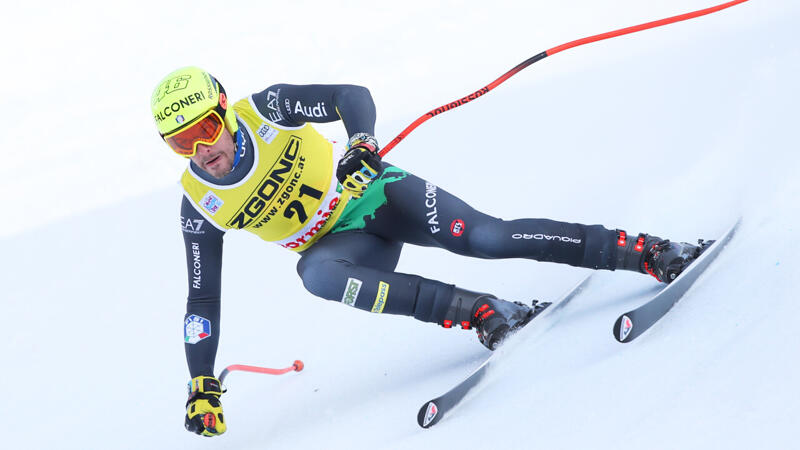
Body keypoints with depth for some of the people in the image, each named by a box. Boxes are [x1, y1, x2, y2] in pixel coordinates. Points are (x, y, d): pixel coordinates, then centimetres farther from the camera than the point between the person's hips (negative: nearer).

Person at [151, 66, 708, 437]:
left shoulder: (265, 109, -15)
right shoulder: (200, 207, -9)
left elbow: (352, 96, -11)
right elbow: (203, 300, -2)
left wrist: (362, 144, -33)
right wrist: (202, 387, -7)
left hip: (371, 190, -2)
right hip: (343, 243, 2)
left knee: (485, 237, -23)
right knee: (315, 272, -34)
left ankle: (651, 252, -22)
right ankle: (482, 312, -33)